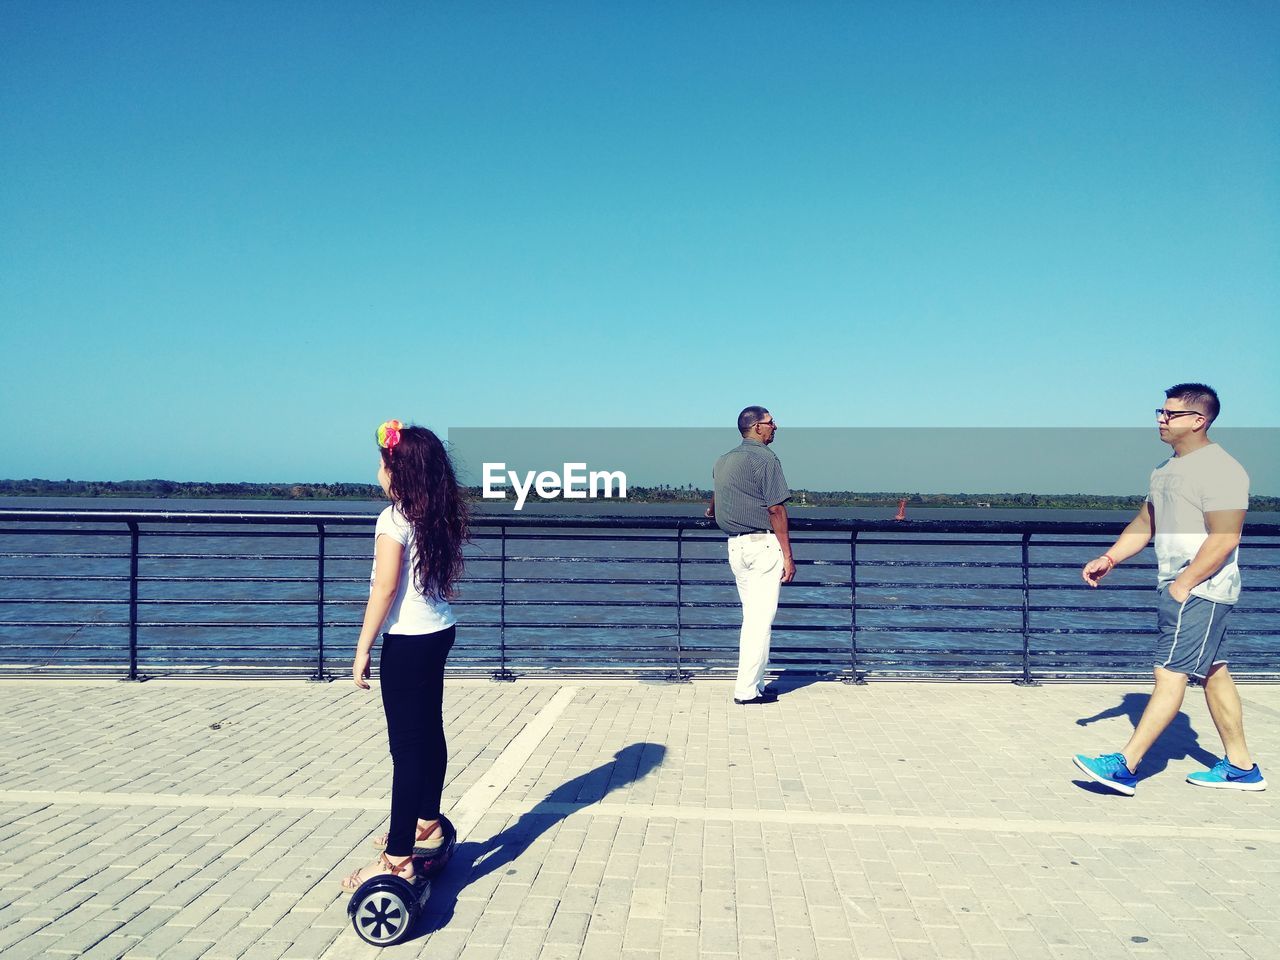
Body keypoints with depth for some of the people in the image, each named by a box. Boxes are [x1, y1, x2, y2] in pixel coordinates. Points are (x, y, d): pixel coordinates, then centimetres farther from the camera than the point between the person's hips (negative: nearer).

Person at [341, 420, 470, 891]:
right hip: (439, 631, 9)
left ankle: (398, 860, 1)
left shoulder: (394, 519, -15)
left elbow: (385, 588, -17)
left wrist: (363, 648, -12)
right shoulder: (440, 518, 7)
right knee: (430, 732, 20)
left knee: (408, 746, -5)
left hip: (408, 639, -9)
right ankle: (427, 826, 36)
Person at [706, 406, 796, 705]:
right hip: (763, 543, -8)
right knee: (761, 619, -4)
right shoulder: (765, 458, -9)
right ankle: (747, 689, -3)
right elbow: (775, 510, -14)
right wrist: (787, 555, -13)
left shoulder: (723, 461, 15)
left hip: (735, 545, 8)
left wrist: (712, 511, 56)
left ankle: (752, 684, 17)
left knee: (750, 617, 14)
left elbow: (716, 496, 34)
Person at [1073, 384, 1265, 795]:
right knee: (1213, 673, 14)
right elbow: (1145, 522, 20)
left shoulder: (1219, 469, -16)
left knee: (1170, 674, -9)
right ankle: (1241, 767, 24)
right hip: (1181, 589, 10)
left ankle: (1125, 765, -9)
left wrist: (1183, 585, -20)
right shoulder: (1166, 470, 14)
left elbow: (1224, 539, -21)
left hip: (1199, 591, -10)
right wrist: (1109, 559, 9)